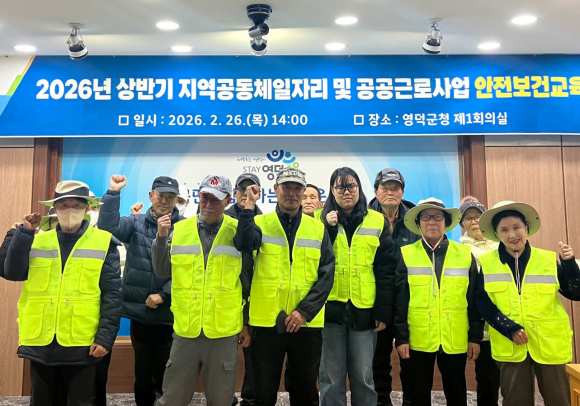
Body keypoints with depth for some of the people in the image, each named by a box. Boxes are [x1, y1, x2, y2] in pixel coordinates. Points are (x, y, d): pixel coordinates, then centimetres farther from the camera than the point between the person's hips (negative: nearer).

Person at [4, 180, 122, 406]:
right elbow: (12, 273, -4)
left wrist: (105, 337, -11)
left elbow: (112, 294, -5)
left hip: (82, 344, -3)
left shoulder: (104, 243, -2)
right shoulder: (37, 241, 10)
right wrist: (24, 232, -7)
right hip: (40, 342, 3)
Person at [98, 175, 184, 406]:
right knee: (143, 372, 18)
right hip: (140, 312, 2)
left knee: (167, 375, 9)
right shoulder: (136, 223, 3)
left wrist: (163, 295, -13)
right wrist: (114, 193, -17)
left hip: (170, 314, -2)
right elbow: (108, 227, -13)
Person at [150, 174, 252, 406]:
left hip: (224, 331, -1)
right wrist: (161, 238, -8)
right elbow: (161, 272, 6)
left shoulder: (238, 232, -2)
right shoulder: (180, 229, 3)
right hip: (186, 329, 2)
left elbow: (248, 280, 2)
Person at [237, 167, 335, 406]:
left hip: (307, 323, 2)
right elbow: (247, 242, -21)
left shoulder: (318, 228, 6)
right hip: (267, 321, -1)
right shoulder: (260, 223, 2)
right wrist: (249, 205, -26)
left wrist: (305, 310, -10)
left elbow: (327, 274, -1)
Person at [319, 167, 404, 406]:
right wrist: (327, 228, -13)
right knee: (331, 377, 8)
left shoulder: (377, 222, 3)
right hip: (330, 307, 0)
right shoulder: (321, 219, 5)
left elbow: (386, 270, 1)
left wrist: (384, 312, -4)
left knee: (363, 376, 10)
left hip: (363, 309, 0)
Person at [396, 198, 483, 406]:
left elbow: (474, 300, 5)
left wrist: (475, 337, 2)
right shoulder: (405, 255, -1)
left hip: (455, 341, 1)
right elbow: (399, 301, -2)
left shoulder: (465, 254, 3)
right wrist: (401, 337, -6)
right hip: (418, 341, -1)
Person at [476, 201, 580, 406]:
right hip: (510, 346, -1)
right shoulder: (486, 263, -1)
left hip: (550, 344, 1)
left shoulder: (549, 259, 2)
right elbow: (481, 301, -5)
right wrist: (509, 329, -16)